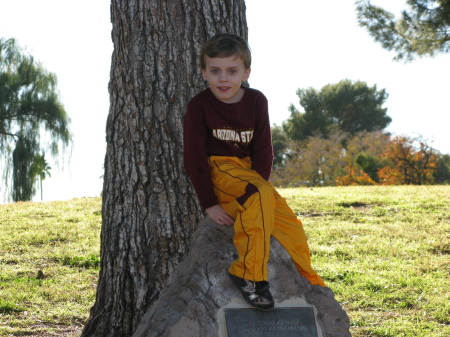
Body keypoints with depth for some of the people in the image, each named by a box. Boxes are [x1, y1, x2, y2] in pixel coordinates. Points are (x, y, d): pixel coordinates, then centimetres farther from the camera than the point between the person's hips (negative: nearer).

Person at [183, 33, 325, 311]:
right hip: (217, 171, -5)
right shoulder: (199, 106, -9)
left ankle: (311, 286, 13)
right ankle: (250, 273, -33)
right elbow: (195, 159, -10)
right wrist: (210, 204, -15)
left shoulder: (256, 101, 1)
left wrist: (258, 183, -15)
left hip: (249, 171, 5)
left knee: (289, 222, -6)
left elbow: (263, 152, 1)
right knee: (262, 195, -33)